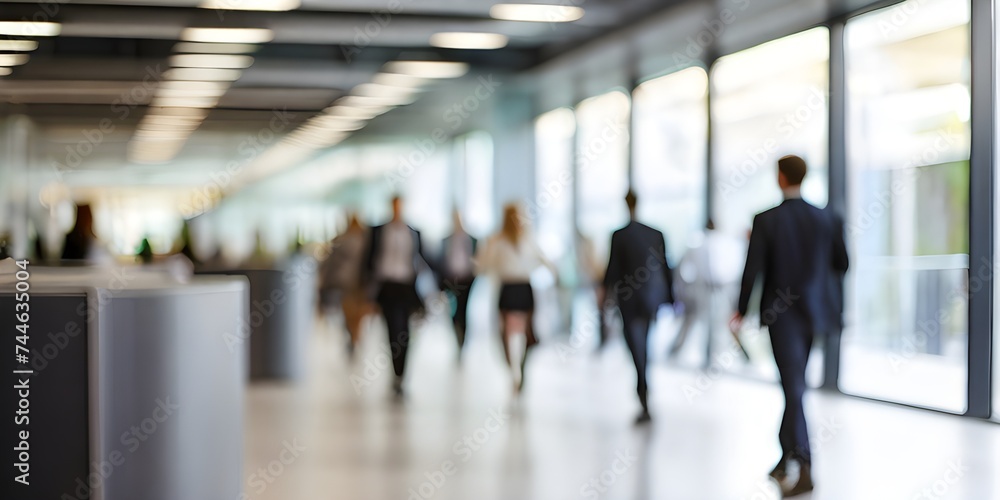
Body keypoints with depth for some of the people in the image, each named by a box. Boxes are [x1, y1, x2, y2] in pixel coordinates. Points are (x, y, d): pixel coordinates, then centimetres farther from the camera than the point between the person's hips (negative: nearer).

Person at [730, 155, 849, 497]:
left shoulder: (765, 221, -13)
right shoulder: (827, 220, -1)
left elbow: (752, 271, -12)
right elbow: (841, 265, 6)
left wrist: (741, 311, 1)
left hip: (780, 314, -4)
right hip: (813, 312, 4)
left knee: (793, 388, -5)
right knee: (794, 385, 19)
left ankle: (804, 468, -14)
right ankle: (786, 457, 28)